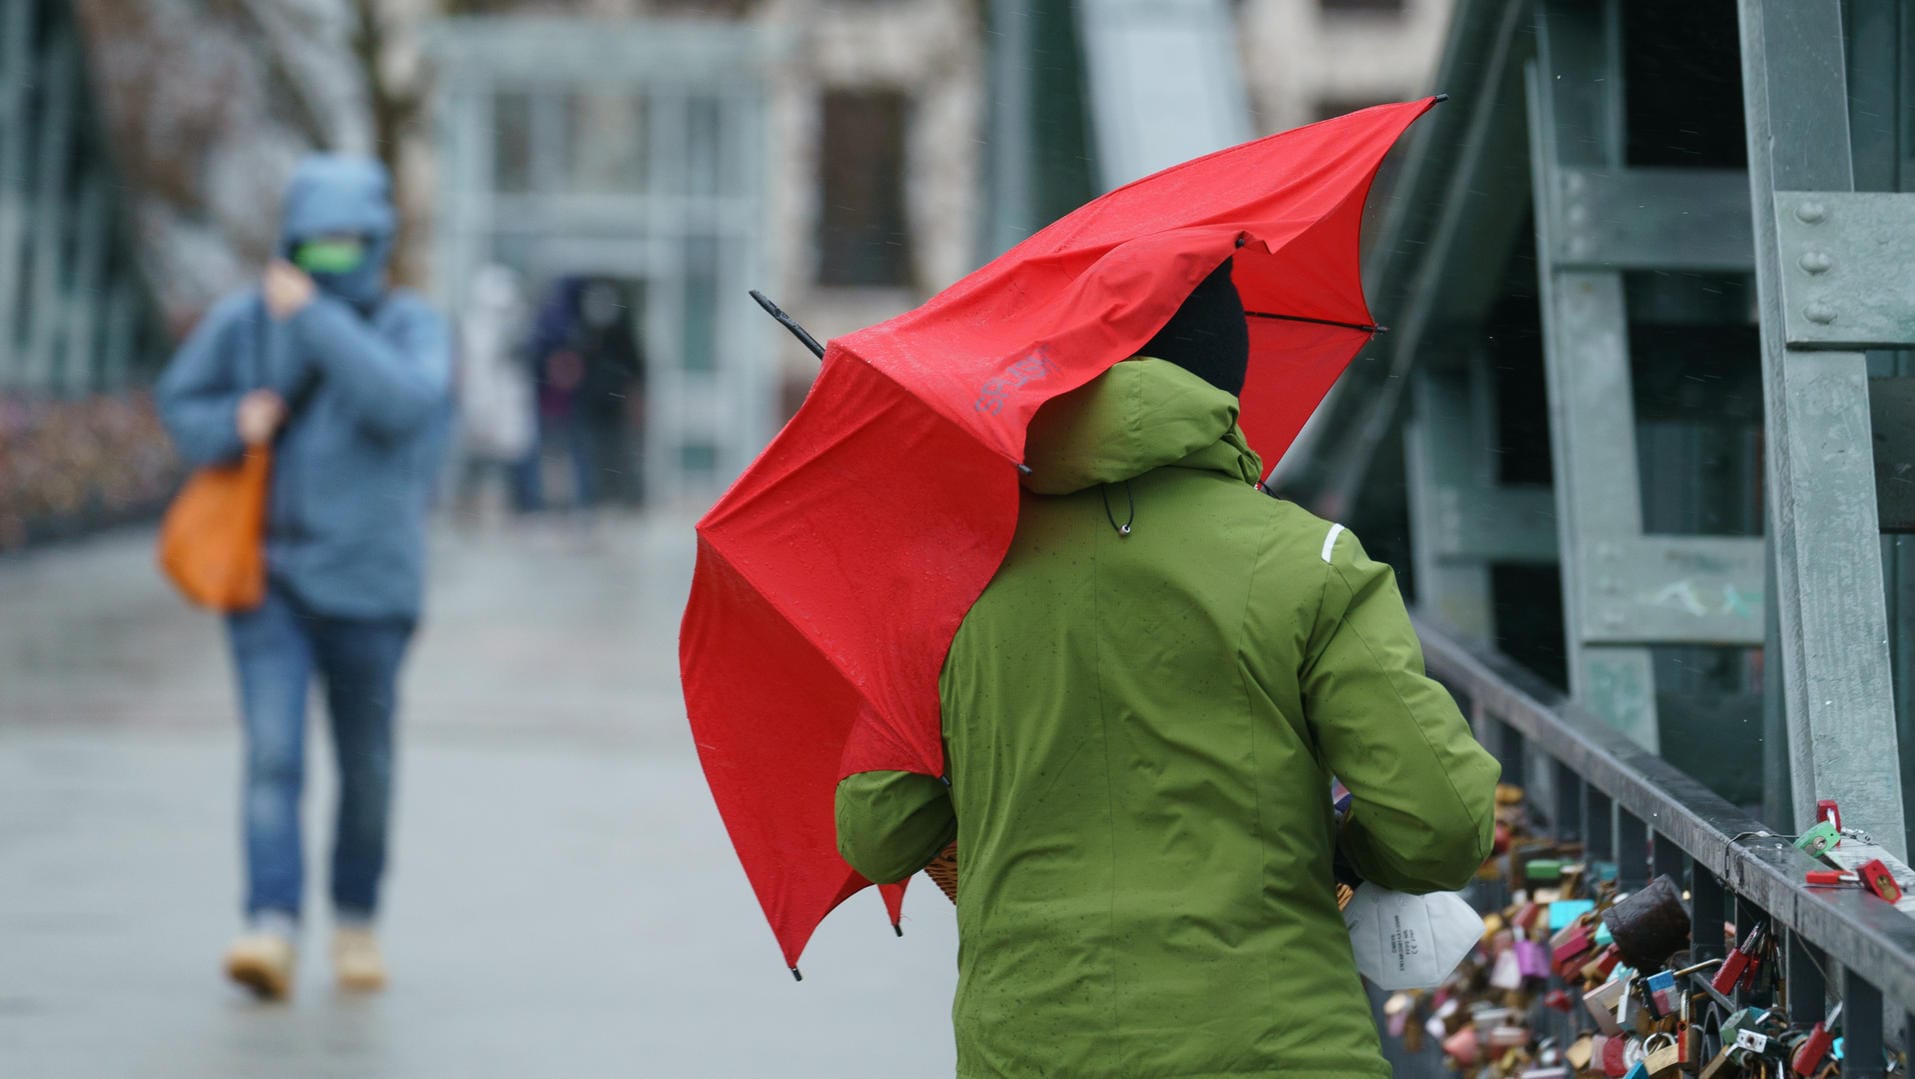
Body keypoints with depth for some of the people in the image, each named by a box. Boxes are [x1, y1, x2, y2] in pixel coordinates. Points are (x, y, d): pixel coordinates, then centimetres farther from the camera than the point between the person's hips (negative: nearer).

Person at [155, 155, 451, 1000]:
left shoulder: (412, 326, -6)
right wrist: (234, 424, -11)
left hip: (366, 580, 0)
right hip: (266, 573, 0)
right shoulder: (245, 319, -1)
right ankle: (272, 930, -20)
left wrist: (316, 318, -26)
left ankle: (356, 920, 30)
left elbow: (406, 403, -26)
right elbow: (181, 401, 11)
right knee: (272, 752, -14)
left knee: (367, 765, 10)